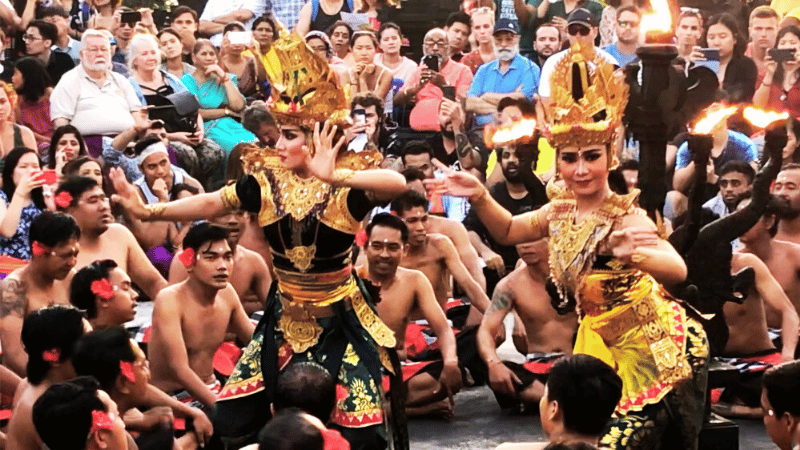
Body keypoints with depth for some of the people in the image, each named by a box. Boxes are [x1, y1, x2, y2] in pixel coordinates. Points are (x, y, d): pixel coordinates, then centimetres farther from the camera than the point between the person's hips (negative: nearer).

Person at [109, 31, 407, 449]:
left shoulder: (347, 186, -16)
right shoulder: (267, 181, -3)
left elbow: (397, 183, -34)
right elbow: (211, 203, -4)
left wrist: (335, 177, -47)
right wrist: (148, 210, -13)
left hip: (339, 320, -4)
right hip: (285, 318, 4)